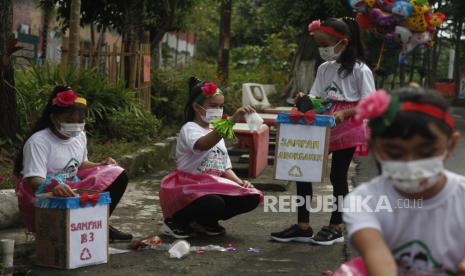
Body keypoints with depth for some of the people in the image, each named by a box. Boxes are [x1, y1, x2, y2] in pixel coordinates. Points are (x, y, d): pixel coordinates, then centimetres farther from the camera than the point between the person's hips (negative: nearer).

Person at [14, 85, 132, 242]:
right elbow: (34, 180, -30)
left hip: (74, 189, 8)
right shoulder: (38, 142, -20)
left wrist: (101, 165, 2)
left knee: (118, 176, -2)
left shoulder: (80, 136, 4)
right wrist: (53, 187, -51)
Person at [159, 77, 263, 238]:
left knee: (251, 198, -13)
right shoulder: (190, 128, -10)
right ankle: (175, 220, -6)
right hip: (188, 186, -8)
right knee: (215, 204, -38)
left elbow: (225, 166, 19)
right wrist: (231, 121, -45)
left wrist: (240, 182, -3)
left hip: (214, 186, 8)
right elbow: (203, 145, -35)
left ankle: (204, 221, 8)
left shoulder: (217, 133, 18)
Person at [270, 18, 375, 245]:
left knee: (338, 175, 0)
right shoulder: (324, 69, 12)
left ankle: (335, 228, 15)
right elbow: (316, 98, 11)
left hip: (347, 129, -6)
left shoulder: (360, 70, -7)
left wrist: (343, 114, -24)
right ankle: (303, 227, 10)